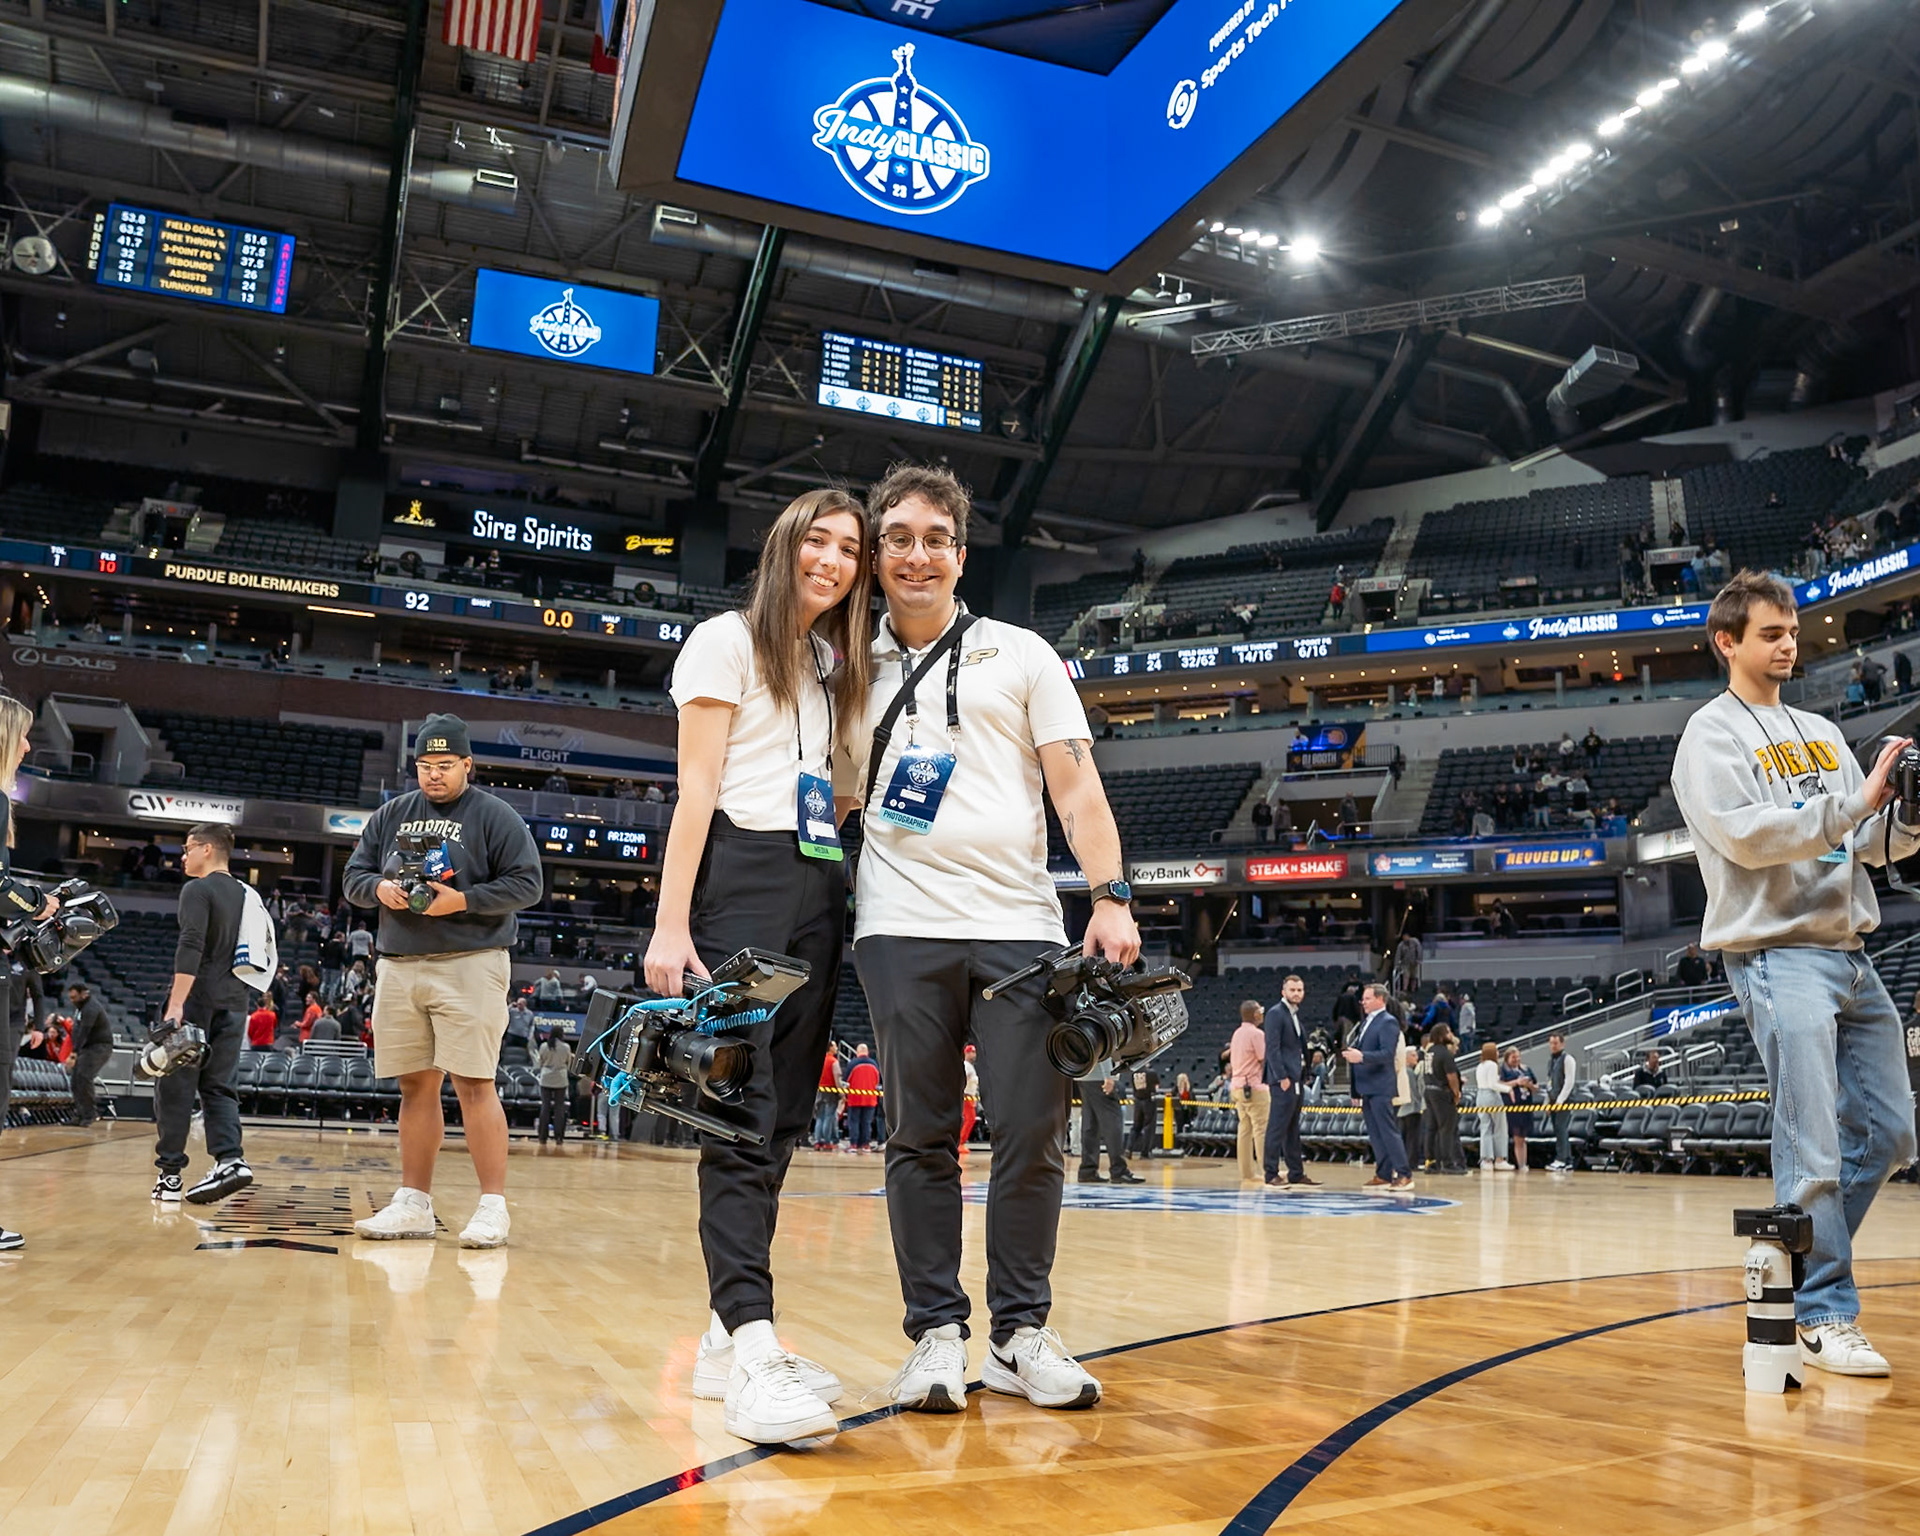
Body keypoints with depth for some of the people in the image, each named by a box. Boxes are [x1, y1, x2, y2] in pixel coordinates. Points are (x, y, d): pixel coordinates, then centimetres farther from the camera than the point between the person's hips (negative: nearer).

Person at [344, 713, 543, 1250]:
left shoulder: (495, 816, 1)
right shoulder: (391, 814, 16)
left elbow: (526, 883, -5)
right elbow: (354, 877, 17)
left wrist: (463, 900, -16)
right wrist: (381, 889, -6)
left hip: (470, 964, -5)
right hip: (400, 966, 5)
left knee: (473, 1084, -9)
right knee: (416, 1086, 9)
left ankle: (493, 1206, -5)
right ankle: (413, 1205, 16)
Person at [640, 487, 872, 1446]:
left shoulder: (839, 668, 24)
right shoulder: (730, 641, 4)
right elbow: (696, 789, -6)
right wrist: (671, 926, -14)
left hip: (820, 891, 7)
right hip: (746, 875, -7)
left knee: (784, 1118, 4)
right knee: (747, 1115, -15)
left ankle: (727, 1334, 10)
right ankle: (753, 1350, -20)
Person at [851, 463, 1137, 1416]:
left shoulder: (1021, 655, 13)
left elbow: (1076, 787, 6)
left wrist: (1110, 896, -7)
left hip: (1020, 925, 0)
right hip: (901, 926, 1)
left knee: (1031, 1135, -2)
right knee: (920, 1137, 2)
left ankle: (1021, 1334, 11)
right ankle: (936, 1334, 12)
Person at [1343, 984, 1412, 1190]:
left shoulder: (1388, 1022, -10)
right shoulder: (1367, 1022, 17)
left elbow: (1387, 1053, -21)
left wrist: (1361, 1056, -30)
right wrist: (1352, 1053, 8)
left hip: (1380, 1087, -9)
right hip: (1367, 1087, 9)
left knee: (1388, 1131, -8)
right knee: (1375, 1134, 10)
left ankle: (1404, 1174, -5)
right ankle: (1383, 1175, 14)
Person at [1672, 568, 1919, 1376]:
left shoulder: (1821, 732, 19)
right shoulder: (1710, 735, -2)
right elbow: (1745, 835, -16)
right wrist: (1854, 801, -19)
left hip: (1850, 953, 8)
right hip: (1776, 954, -7)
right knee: (1813, 1147, -9)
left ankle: (1806, 1258, 24)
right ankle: (1824, 1316, 0)